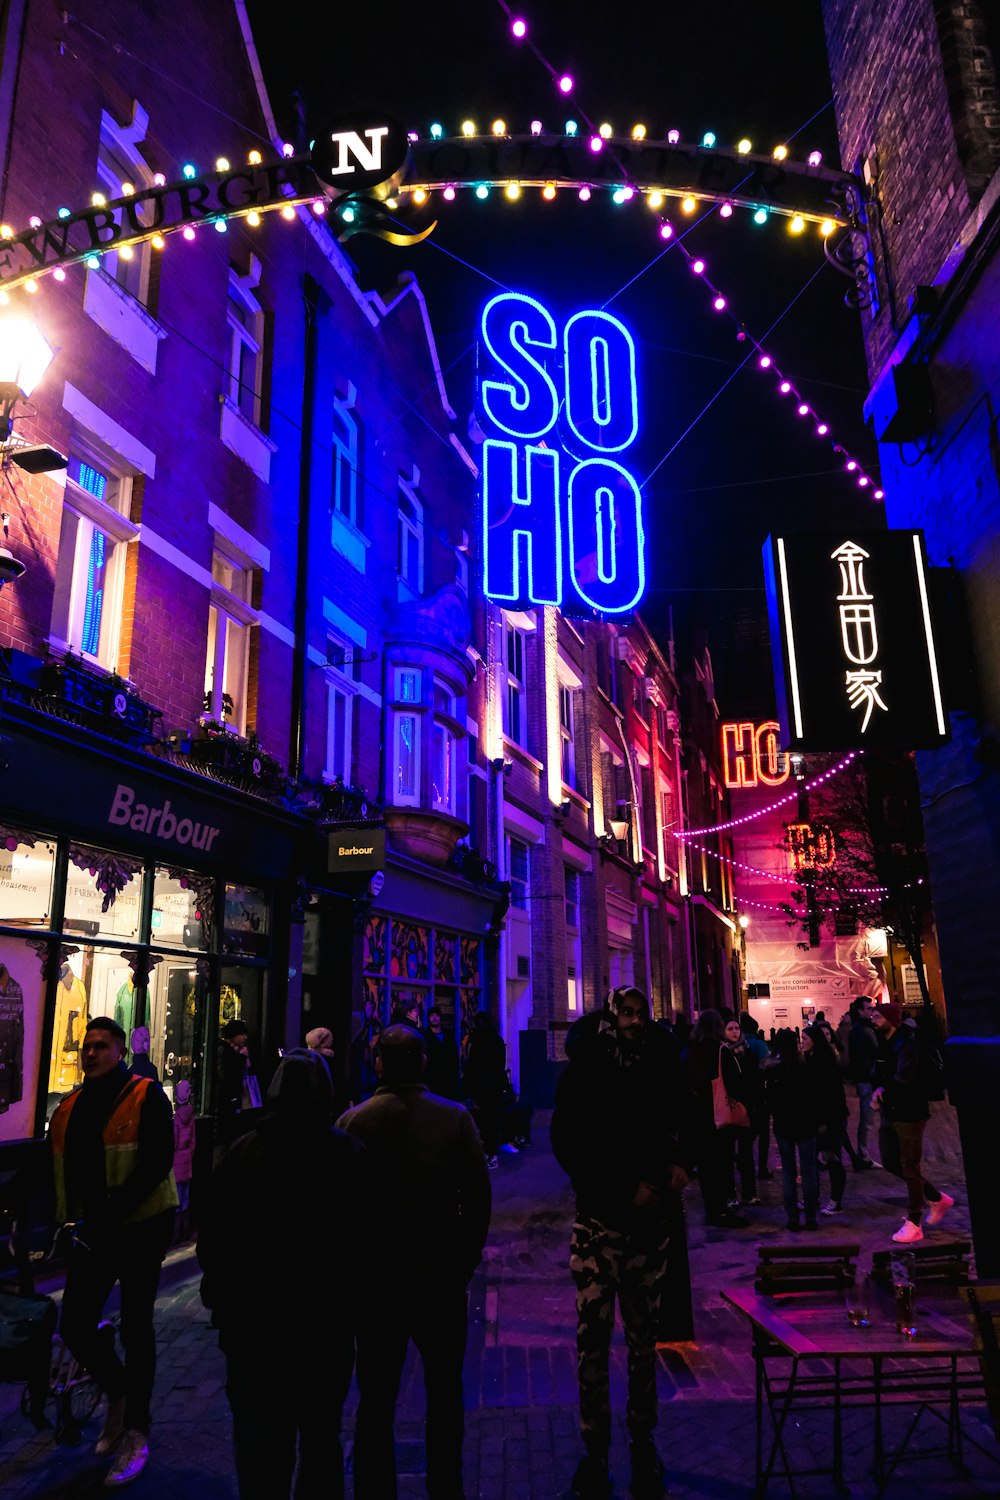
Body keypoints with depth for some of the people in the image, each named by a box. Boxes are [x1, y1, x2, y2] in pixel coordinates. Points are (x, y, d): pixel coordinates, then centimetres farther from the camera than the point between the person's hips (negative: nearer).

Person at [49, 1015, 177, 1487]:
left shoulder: (146, 1097, -12)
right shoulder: (70, 1107, 5)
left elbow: (156, 1164, -20)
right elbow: (57, 1169, 12)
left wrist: (111, 1212, -26)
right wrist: (62, 1217, 0)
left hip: (140, 1228, -5)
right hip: (92, 1233, 5)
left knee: (135, 1328, 7)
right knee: (75, 1325, 4)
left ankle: (135, 1433, 25)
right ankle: (119, 1391, 33)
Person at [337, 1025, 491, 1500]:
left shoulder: (353, 1121, -11)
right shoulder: (455, 1118, -11)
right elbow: (478, 1194, -8)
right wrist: (466, 1260, 5)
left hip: (376, 1275, 0)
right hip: (442, 1273, 1)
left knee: (376, 1397, 14)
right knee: (445, 1392, 19)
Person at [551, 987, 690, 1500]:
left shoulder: (662, 1069, 3)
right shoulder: (582, 1073, -4)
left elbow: (681, 1127, 16)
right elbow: (566, 1144, -6)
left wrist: (676, 1166, -3)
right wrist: (626, 1189, -10)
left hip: (651, 1220, 2)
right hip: (599, 1221, -2)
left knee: (643, 1340, 9)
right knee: (593, 1339, 1)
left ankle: (644, 1447, 23)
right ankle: (595, 1452, 14)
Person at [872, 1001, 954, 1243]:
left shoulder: (905, 1045, -20)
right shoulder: (883, 1044, 7)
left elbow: (903, 1078, -31)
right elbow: (879, 1075, 10)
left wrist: (883, 1090, -18)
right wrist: (878, 1090, -10)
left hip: (909, 1113, -9)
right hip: (890, 1113, 9)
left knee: (910, 1168, 0)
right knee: (891, 1163, 15)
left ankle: (913, 1225, 12)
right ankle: (937, 1198, 31)